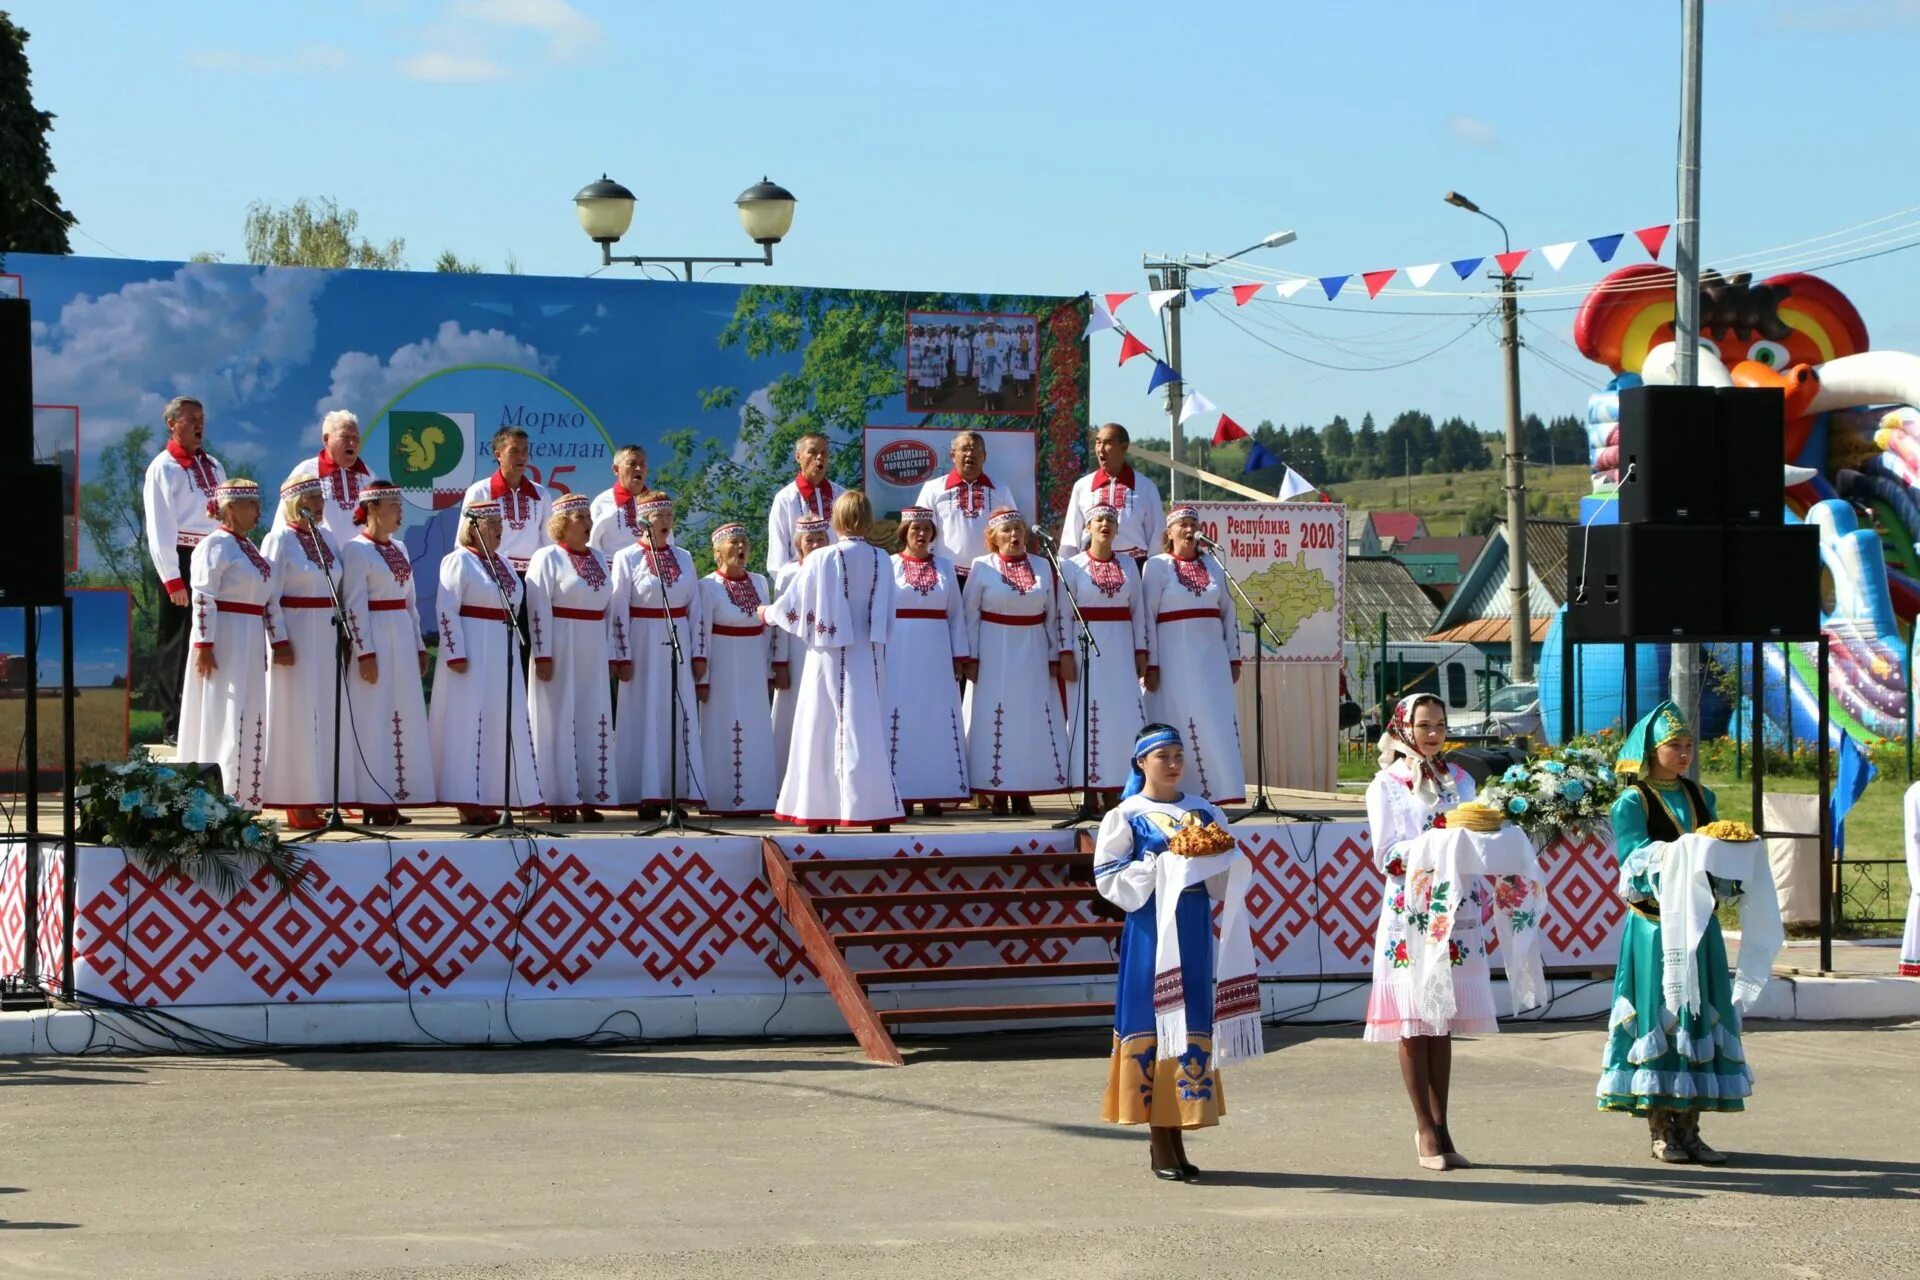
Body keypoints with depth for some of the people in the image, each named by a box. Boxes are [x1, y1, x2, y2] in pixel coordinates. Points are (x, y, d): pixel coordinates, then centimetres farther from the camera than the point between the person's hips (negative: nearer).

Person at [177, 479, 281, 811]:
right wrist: (203, 644, -21)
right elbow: (203, 599, -16)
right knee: (224, 719, -7)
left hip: (251, 644, 9)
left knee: (250, 721, 10)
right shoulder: (215, 546, -10)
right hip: (225, 642, -9)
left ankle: (242, 796, 16)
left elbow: (269, 599, 17)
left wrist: (278, 641, 13)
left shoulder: (249, 547, 17)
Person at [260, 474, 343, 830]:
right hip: (296, 637, -7)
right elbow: (269, 596, -12)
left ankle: (316, 797, 12)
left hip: (327, 637, 7)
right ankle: (297, 803, -1)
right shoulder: (280, 541, -8)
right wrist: (280, 641, -18)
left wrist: (341, 636, 10)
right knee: (297, 717, -4)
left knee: (324, 717, 8)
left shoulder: (327, 538, 12)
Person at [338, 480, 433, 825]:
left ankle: (393, 800, 11)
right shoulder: (357, 550, -9)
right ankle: (375, 803, -2)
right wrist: (365, 652, -19)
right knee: (374, 719, -5)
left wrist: (419, 646, 15)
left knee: (401, 719, 7)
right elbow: (354, 605, -14)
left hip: (402, 641, 8)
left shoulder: (398, 550, 15)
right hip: (374, 639, -8)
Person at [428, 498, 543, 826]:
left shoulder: (503, 564, 16)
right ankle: (468, 803, -5)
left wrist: (513, 653, 17)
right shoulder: (459, 561, -8)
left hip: (502, 655, 8)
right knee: (468, 723, -6)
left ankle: (489, 799, 11)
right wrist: (455, 653, -21)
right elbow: (446, 609, -14)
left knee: (501, 725, 7)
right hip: (472, 653, -8)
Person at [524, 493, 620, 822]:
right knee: (559, 720, -2)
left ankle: (589, 798, 12)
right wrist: (542, 655, -17)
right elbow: (538, 610, -11)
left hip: (592, 654, 6)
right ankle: (560, 801, 0)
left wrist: (610, 655, 11)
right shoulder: (547, 558, -6)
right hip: (561, 650, -6)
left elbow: (608, 610, 15)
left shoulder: (598, 560, 13)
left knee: (592, 721, 6)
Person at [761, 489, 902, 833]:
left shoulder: (822, 560, -12)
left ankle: (820, 810, 8)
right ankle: (878, 810, 4)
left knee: (824, 729, 5)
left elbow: (793, 603, -3)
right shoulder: (882, 561, 0)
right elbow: (888, 616, 8)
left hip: (832, 657, -3)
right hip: (870, 658, 3)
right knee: (867, 728, 7)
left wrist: (767, 612, 16)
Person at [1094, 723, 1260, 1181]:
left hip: (1193, 933, 4)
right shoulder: (1125, 816, 1)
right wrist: (1163, 862, -14)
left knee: (1192, 1027, 3)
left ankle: (1174, 1138, 9)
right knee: (1153, 1026, -5)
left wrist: (1217, 859, -6)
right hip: (1150, 932, -4)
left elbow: (1230, 876, 16)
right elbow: (1107, 877, -6)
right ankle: (1161, 1147, 0)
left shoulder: (1204, 813, 14)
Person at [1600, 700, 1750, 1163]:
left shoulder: (1699, 797, 14)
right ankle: (1660, 1130, 2)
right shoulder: (1633, 802, -3)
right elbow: (1635, 862, -14)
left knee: (1700, 1017, 4)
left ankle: (1688, 1128, 8)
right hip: (1655, 927, -6)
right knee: (1658, 1018, -4)